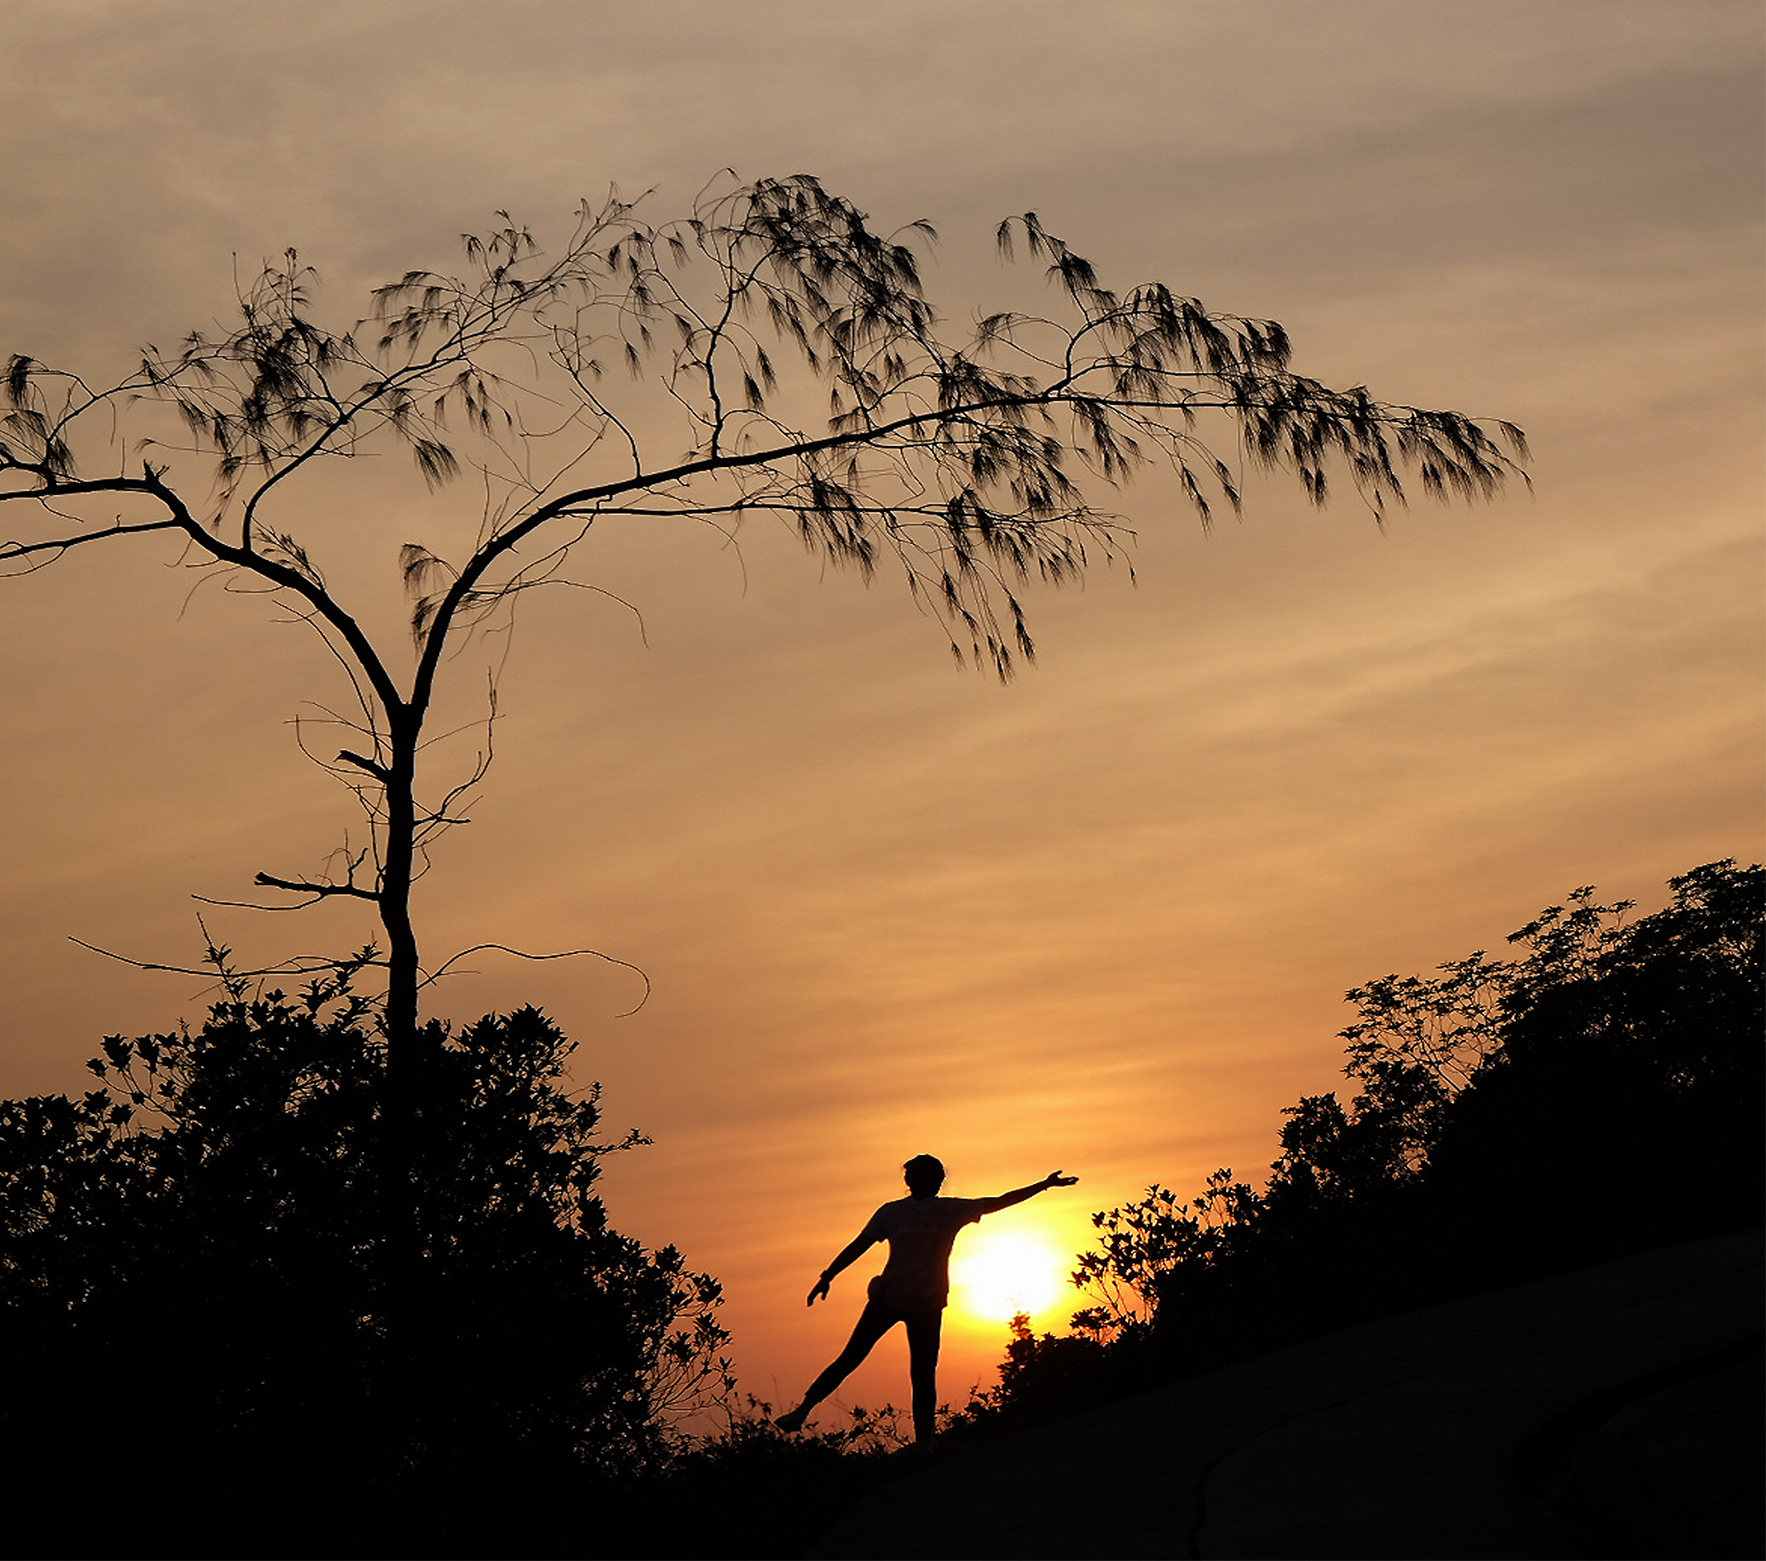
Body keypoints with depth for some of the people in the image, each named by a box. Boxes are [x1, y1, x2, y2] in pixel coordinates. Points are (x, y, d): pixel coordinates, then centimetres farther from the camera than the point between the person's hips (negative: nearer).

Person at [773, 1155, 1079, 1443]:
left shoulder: (891, 1212, -2)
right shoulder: (951, 1211, -2)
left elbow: (856, 1247, -5)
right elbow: (1001, 1201, 3)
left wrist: (826, 1278, 0)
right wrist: (1045, 1185, 12)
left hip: (887, 1299, 0)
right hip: (927, 1304, 0)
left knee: (850, 1358, 5)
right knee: (924, 1375, 5)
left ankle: (803, 1410, -1)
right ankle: (924, 1440, 2)